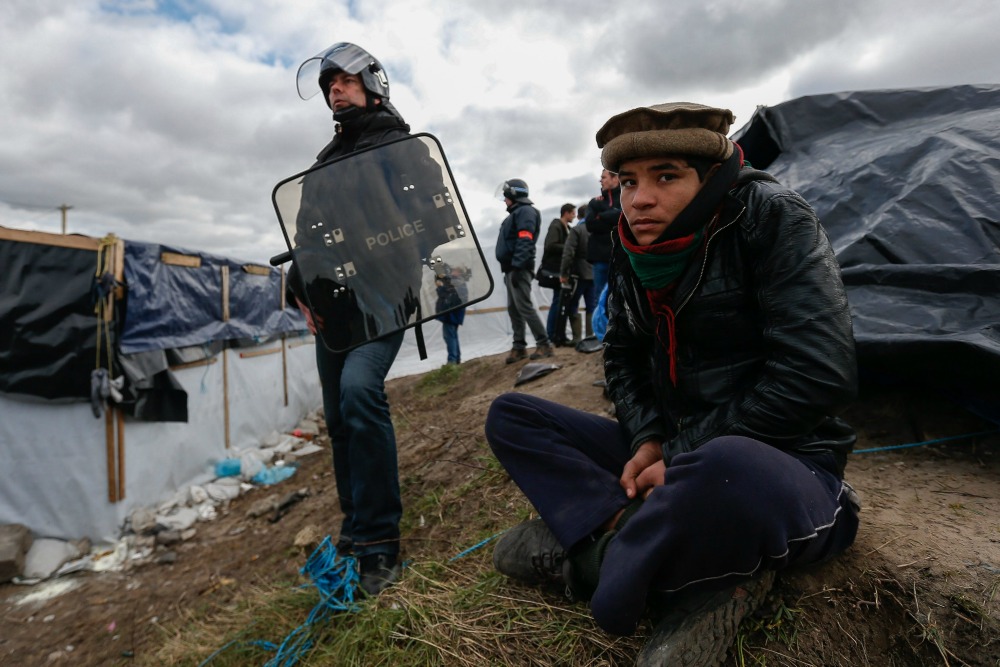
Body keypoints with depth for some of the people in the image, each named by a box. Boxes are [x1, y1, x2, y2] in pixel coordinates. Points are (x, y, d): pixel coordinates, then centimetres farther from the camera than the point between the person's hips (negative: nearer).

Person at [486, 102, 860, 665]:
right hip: (673, 451, 6)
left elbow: (817, 376, -22)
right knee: (510, 416, 0)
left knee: (724, 467, -43)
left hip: (784, 467, -5)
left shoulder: (771, 217, -14)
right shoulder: (632, 250, 2)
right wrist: (649, 442, -8)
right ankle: (631, 533, -17)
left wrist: (683, 455, -17)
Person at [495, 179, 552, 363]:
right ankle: (519, 347, 13)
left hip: (519, 269, -10)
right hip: (511, 269, 10)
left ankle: (543, 344, -7)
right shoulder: (516, 214, 24)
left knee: (524, 307, -11)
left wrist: (517, 267, -26)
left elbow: (525, 242, -20)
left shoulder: (525, 211, -7)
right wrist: (509, 270, 17)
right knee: (513, 309, 9)